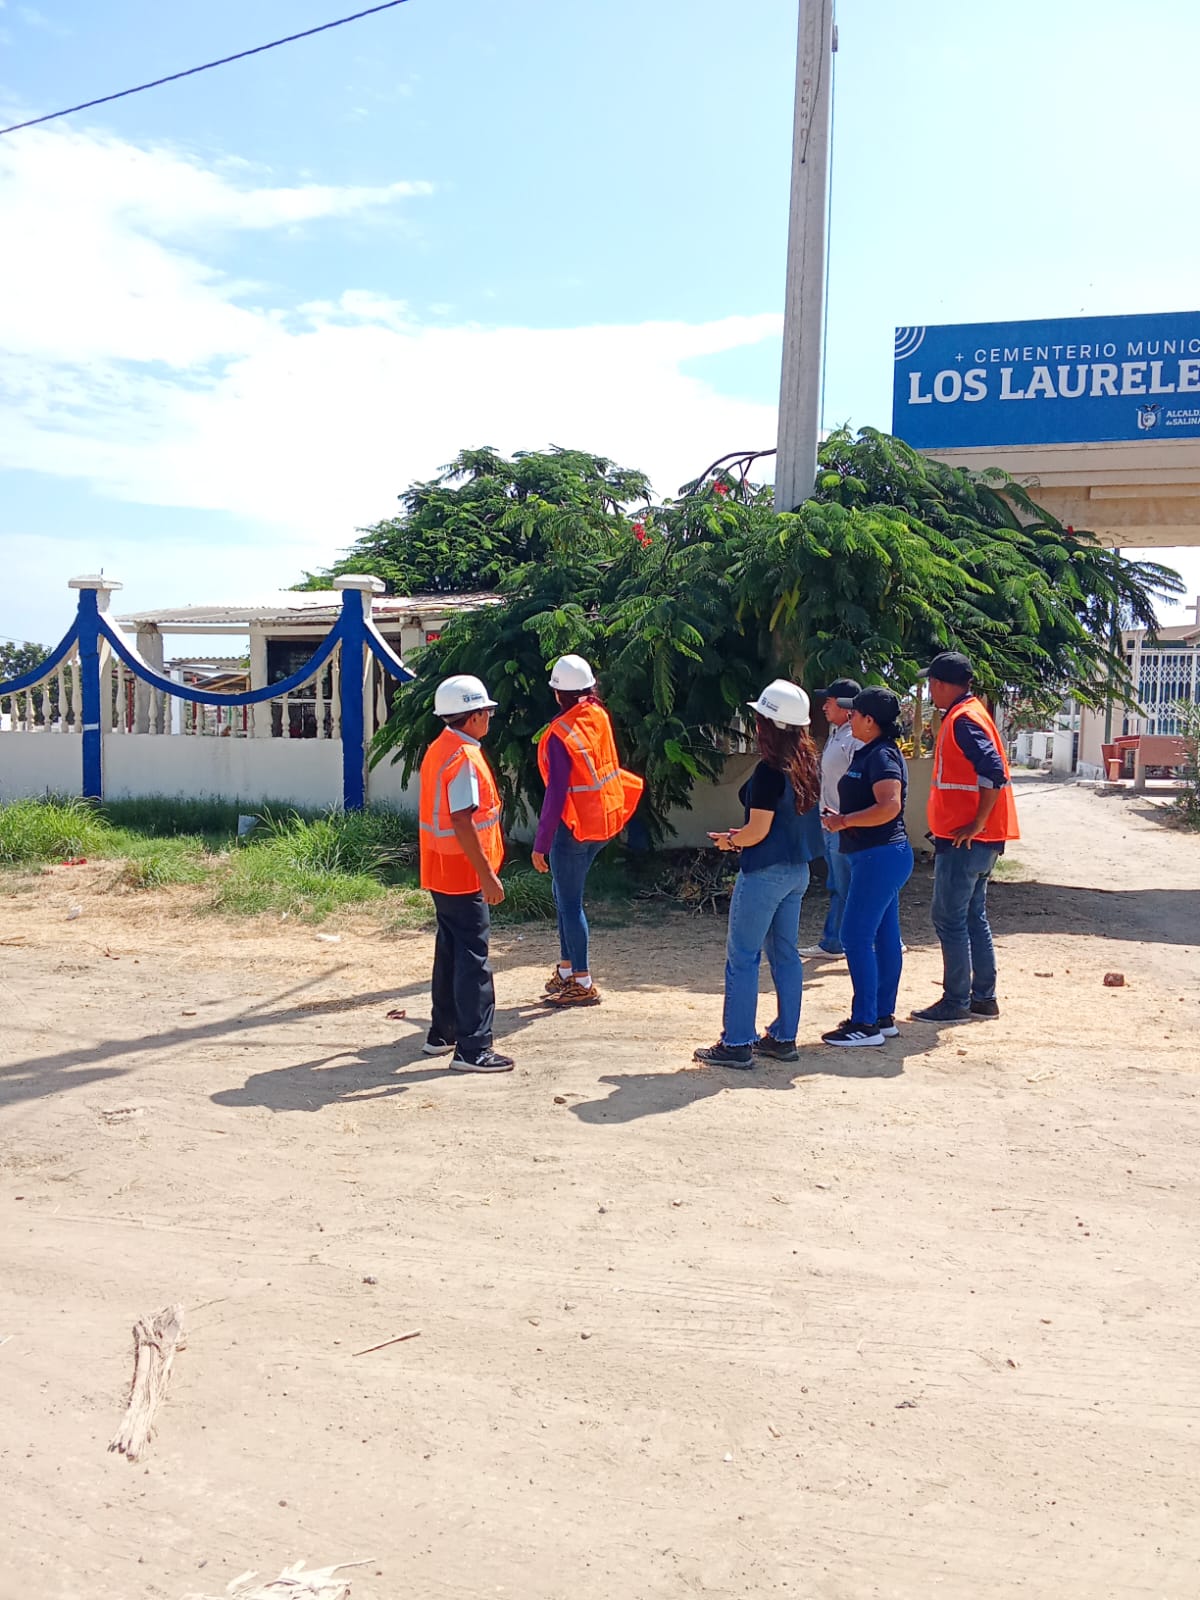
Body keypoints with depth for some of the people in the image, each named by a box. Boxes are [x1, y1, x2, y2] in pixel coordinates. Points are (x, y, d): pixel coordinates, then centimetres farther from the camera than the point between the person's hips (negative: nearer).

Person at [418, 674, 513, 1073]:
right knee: (473, 956, -5)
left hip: (442, 871, 10)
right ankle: (472, 1049, -2)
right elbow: (462, 822, -25)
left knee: (451, 950, 17)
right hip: (463, 873, -10)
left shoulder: (439, 750, 11)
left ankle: (443, 1032, 27)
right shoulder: (464, 758, -19)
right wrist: (487, 875, -22)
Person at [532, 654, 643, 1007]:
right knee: (565, 893, 20)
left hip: (574, 825, -8)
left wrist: (540, 843, -17)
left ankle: (582, 984, 7)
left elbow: (556, 793, -22)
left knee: (570, 902, 1)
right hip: (602, 820, 8)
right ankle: (566, 970, 27)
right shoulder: (599, 716, 0)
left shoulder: (560, 733, -20)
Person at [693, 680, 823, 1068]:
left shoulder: (770, 770, -20)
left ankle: (737, 1044, 5)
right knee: (785, 953, 14)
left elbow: (758, 831, -18)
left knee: (742, 956, 0)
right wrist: (745, 834, 16)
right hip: (797, 870, 9)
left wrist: (730, 840, 1)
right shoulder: (808, 765, 6)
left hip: (765, 872, -9)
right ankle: (784, 1038, 21)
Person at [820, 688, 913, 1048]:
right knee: (885, 937, 13)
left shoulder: (882, 756, -16)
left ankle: (865, 1024, -2)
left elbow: (889, 806, -28)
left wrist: (844, 821, -21)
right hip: (880, 856, 11)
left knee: (856, 936, -8)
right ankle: (883, 1017, 20)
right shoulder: (869, 754, 16)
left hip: (880, 856, -11)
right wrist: (842, 818, 12)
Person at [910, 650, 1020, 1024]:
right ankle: (984, 997, 21)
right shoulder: (969, 713, 16)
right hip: (973, 838, 10)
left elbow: (993, 771, -26)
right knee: (973, 918, 15)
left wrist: (977, 824, -23)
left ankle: (956, 1002, 3)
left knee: (949, 920, -4)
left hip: (964, 840, -10)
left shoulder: (963, 719, -15)